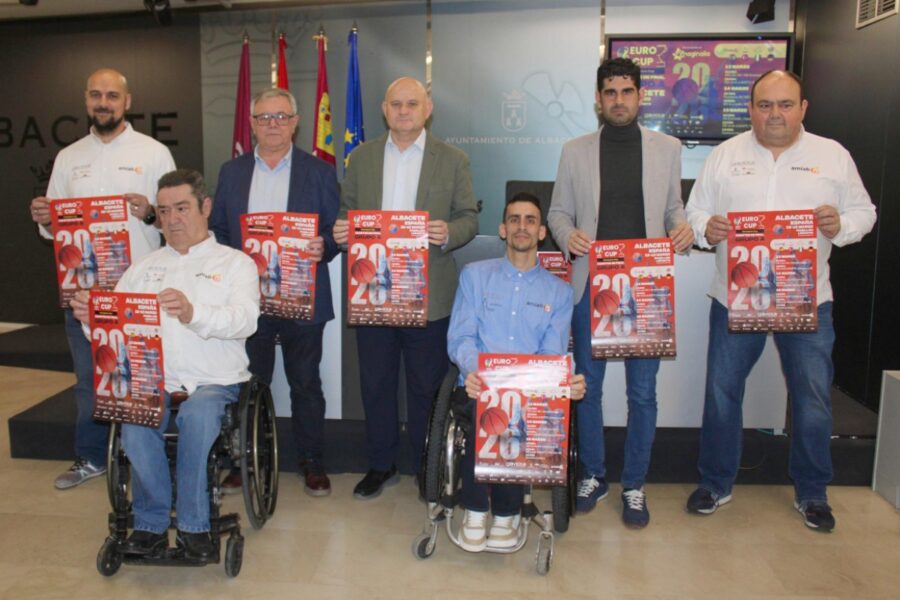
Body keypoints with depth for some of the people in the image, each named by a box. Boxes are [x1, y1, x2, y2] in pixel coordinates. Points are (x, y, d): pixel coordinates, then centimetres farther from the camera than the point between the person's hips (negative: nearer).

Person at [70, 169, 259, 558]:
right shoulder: (144, 267, 22)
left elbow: (245, 319, -10)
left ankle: (192, 525, -14)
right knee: (134, 420, -29)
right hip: (152, 379, 3)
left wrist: (193, 314, -28)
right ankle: (151, 523, -9)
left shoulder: (235, 263, 10)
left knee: (196, 414, -34)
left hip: (213, 381, -2)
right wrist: (91, 318, -9)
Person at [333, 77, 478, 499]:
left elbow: (469, 218, 2)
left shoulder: (453, 160, 3)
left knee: (425, 387, 8)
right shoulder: (361, 157, 10)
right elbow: (346, 211, 11)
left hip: (428, 296, -2)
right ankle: (380, 465, 28)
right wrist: (341, 229, -11)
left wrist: (449, 234, -20)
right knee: (375, 384, 11)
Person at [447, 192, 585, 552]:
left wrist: (568, 383, -18)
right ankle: (475, 508, -13)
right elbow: (460, 338, 2)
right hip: (481, 386, 0)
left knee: (520, 414, -33)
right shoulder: (475, 275, 13)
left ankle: (506, 512, -10)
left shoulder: (558, 291, 15)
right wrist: (473, 371, -22)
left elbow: (553, 355, 6)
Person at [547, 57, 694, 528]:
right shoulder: (575, 151, 6)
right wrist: (568, 235, -12)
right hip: (591, 285, 1)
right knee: (588, 386, 10)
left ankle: (634, 485, 22)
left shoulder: (667, 149, 7)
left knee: (642, 392, 5)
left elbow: (674, 207, 12)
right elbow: (558, 211, 9)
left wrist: (684, 229, -10)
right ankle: (592, 476, 29)